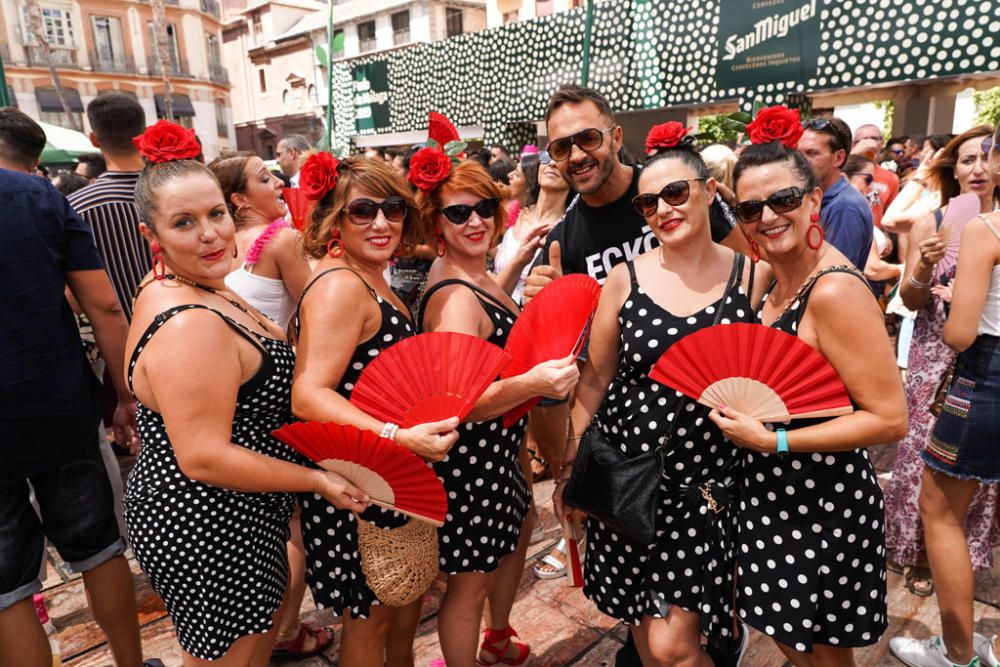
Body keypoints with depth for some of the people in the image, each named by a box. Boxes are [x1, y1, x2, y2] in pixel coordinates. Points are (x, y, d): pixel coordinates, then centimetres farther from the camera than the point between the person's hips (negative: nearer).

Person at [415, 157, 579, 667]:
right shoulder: (454, 299, -26)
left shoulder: (482, 281, 3)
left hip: (497, 449, 11)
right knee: (471, 579, 7)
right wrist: (531, 384, -47)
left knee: (514, 539, 29)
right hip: (467, 458, -11)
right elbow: (459, 402, -34)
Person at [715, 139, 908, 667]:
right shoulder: (772, 276, 2)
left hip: (823, 502, -8)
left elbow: (889, 419, -23)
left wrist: (772, 441, -23)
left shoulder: (834, 290, -24)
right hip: (771, 492, 8)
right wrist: (739, 411, -1)